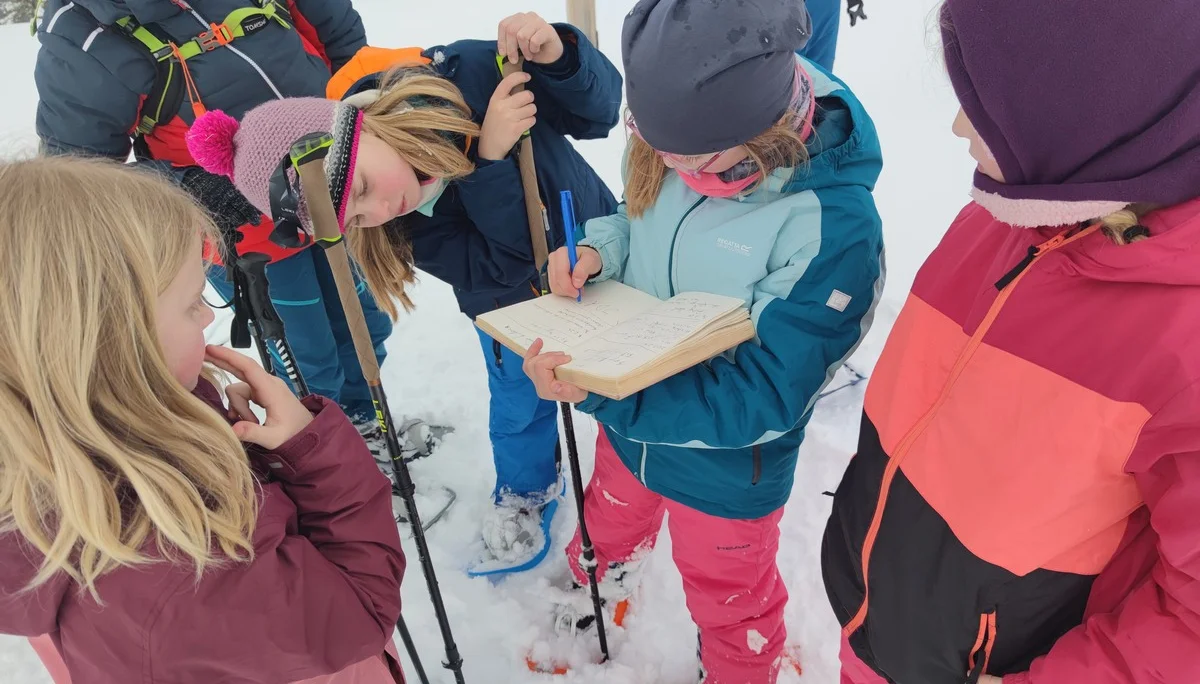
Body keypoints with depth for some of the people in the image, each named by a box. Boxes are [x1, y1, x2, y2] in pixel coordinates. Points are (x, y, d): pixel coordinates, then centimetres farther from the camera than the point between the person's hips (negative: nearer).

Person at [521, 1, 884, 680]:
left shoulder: (834, 227, -34)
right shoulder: (675, 143, -17)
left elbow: (764, 396, -31)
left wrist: (603, 393, -40)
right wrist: (600, 248, -20)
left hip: (726, 467, -5)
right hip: (629, 423, 6)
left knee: (729, 600, 25)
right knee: (610, 520, 36)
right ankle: (598, 585, 72)